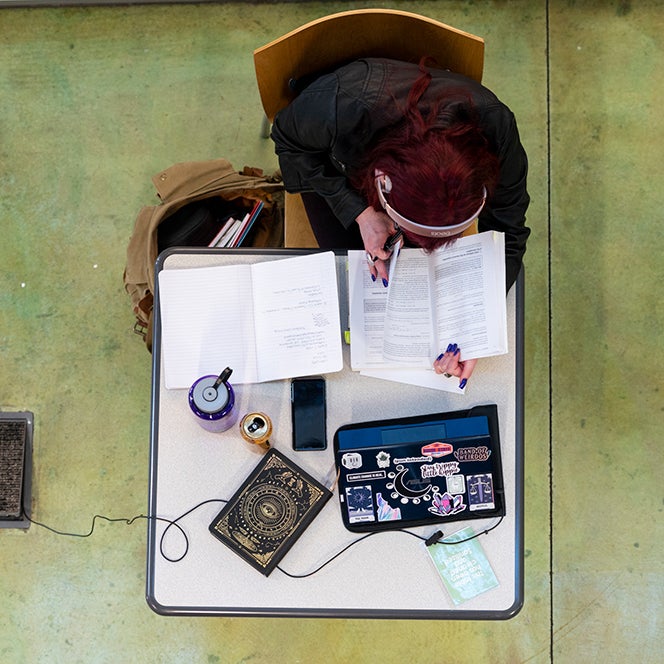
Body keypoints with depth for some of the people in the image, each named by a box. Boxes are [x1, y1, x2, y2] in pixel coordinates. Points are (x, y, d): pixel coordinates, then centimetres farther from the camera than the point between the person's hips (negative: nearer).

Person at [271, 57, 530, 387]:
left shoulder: (495, 127, -41)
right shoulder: (338, 106, -48)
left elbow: (507, 231, -26)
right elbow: (288, 140, -23)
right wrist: (360, 211, -34)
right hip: (334, 170, -1)